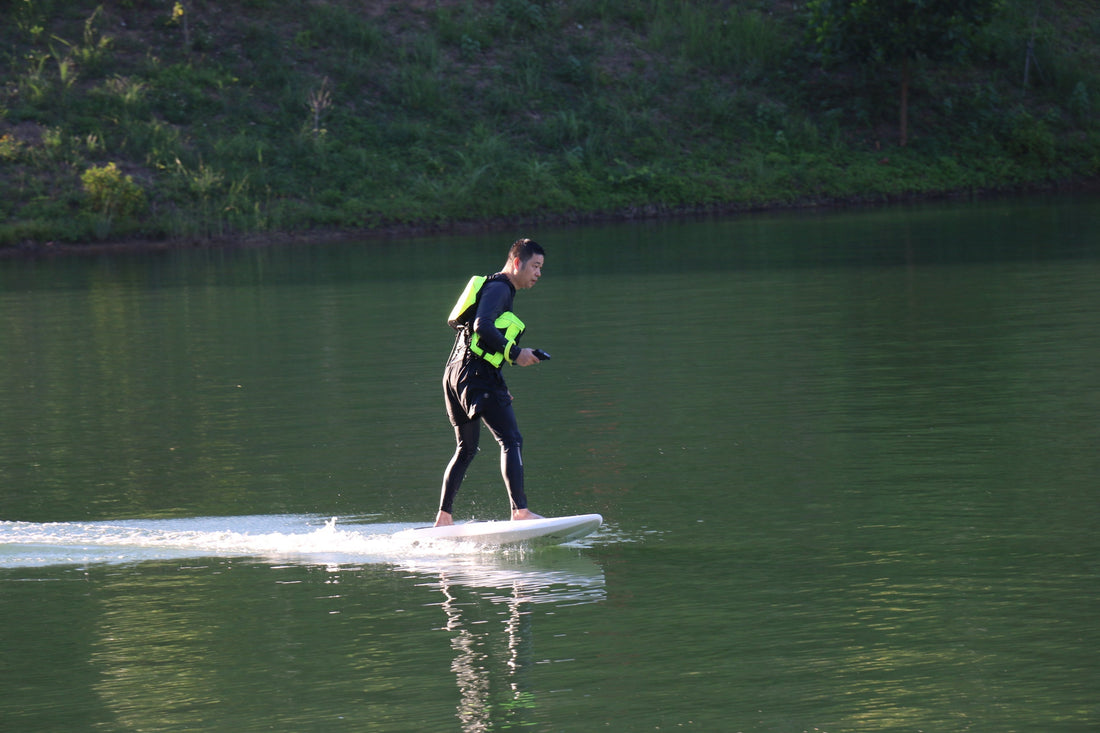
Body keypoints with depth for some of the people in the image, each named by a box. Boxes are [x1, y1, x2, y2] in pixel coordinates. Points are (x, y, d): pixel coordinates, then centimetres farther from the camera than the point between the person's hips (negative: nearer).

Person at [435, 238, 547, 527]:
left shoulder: (498, 289, 24)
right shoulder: (499, 288, -7)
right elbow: (483, 326, -21)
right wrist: (514, 353, -16)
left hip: (455, 373, 11)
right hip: (477, 373, -11)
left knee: (466, 449, 18)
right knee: (511, 441, -17)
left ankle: (443, 517, 20)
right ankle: (520, 511, -28)